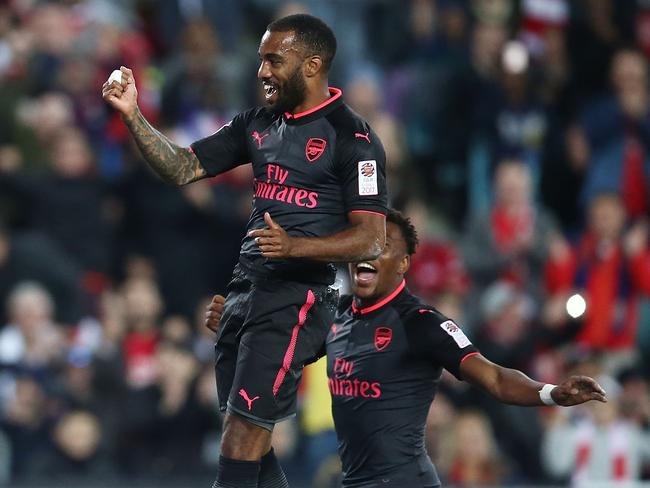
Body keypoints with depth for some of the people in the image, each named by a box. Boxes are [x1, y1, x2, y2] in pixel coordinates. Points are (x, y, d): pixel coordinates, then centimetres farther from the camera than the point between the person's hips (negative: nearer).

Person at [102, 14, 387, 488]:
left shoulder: (352, 138, -9)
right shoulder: (257, 124, 13)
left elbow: (371, 239, -13)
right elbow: (182, 168, 12)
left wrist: (295, 246, -28)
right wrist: (133, 114, -2)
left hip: (297, 294, -8)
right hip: (246, 288, 8)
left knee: (244, 428, -13)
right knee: (249, 438, 10)